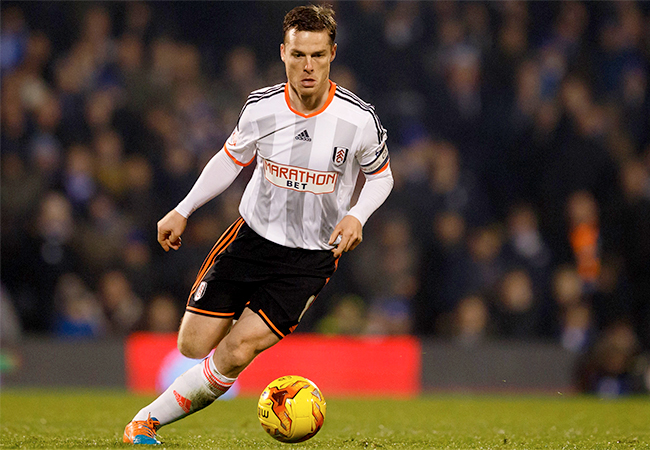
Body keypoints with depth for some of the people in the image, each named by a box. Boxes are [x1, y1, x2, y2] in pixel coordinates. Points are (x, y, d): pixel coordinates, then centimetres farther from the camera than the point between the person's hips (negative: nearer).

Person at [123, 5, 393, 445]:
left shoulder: (360, 120, -13)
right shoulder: (261, 107, -8)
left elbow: (381, 177, 5)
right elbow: (231, 159, 11)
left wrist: (356, 216, -14)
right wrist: (182, 212, 8)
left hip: (311, 257, -2)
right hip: (252, 237, 2)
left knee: (236, 353, -15)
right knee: (193, 346, 0)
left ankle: (150, 419, 3)